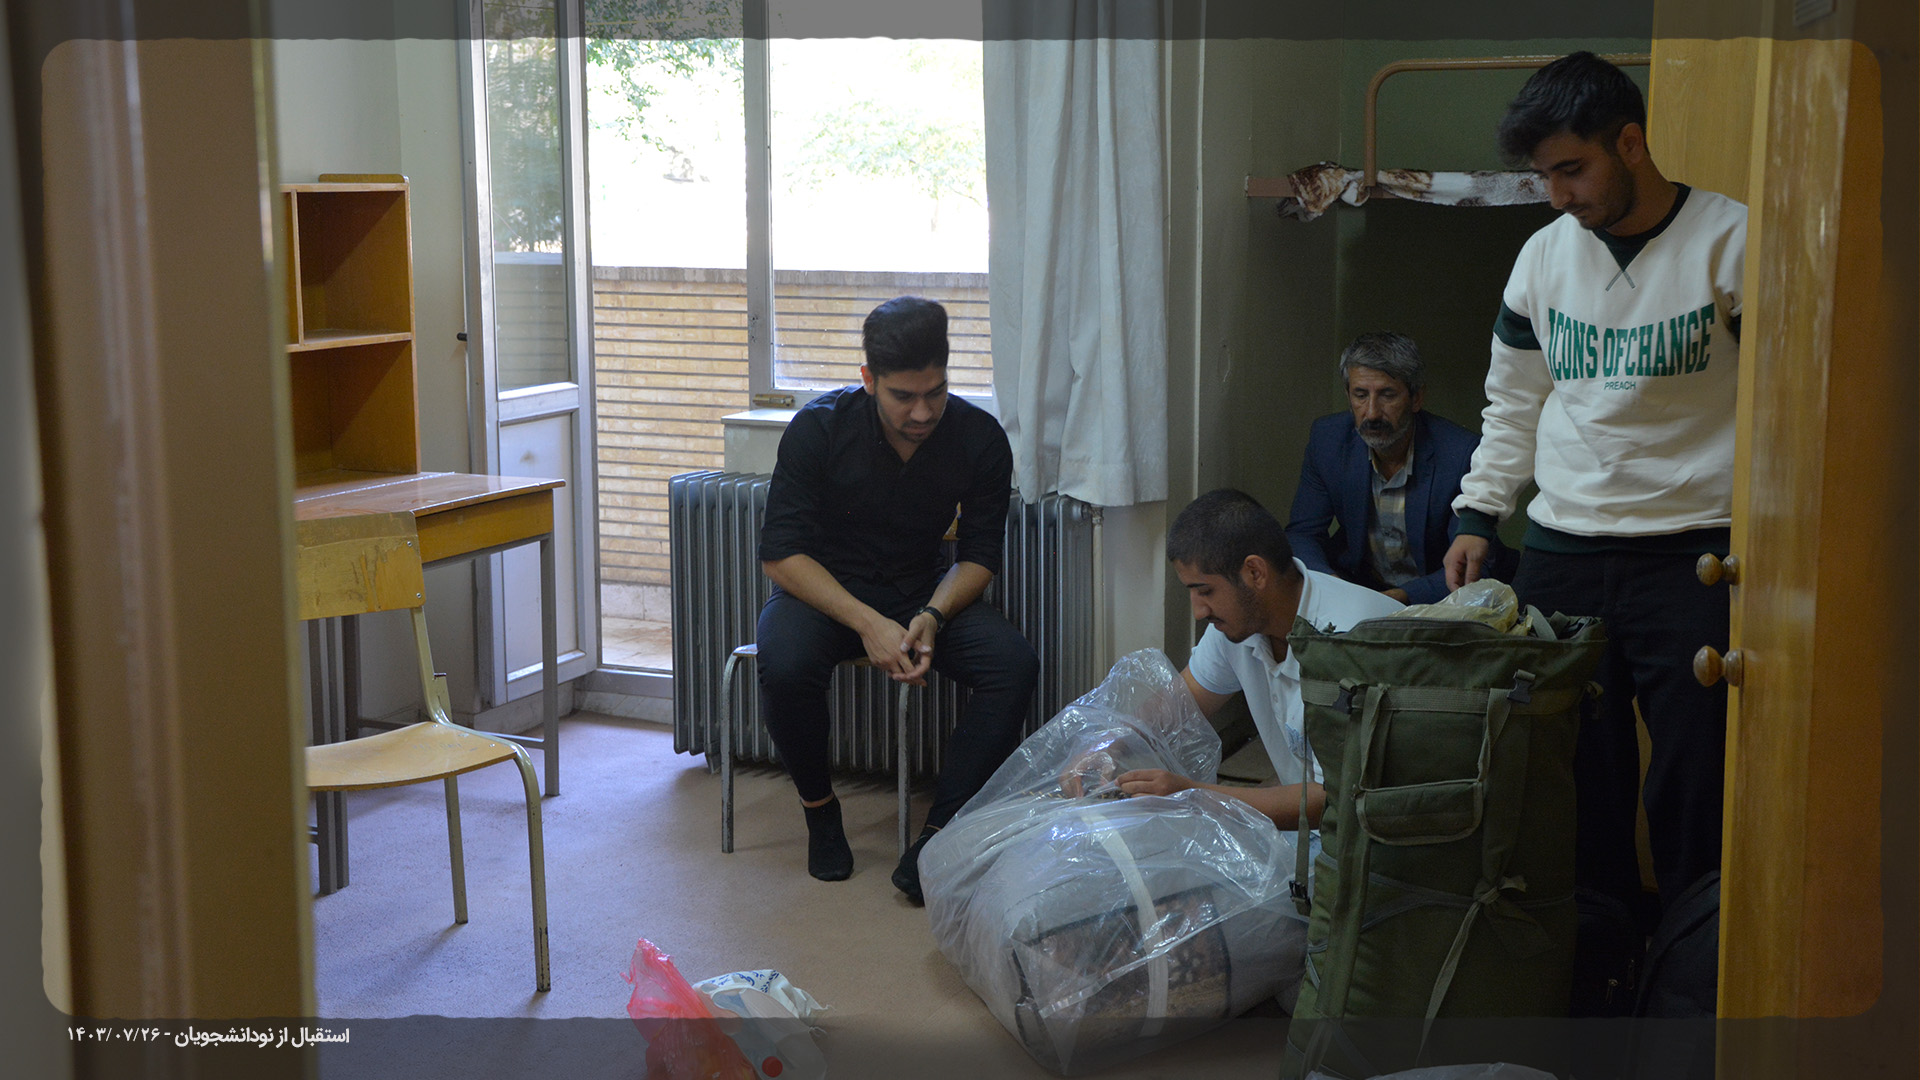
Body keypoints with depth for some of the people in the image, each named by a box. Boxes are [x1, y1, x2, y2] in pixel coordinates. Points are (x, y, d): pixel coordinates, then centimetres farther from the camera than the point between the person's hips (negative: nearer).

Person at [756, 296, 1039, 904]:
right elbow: (781, 553, -16)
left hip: (923, 592, 2)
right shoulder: (820, 427, -16)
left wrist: (932, 616, -24)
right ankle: (819, 809, -6)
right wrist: (867, 624, -29)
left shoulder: (980, 438, -11)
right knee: (784, 666, -35)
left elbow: (978, 556, -2)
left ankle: (938, 835, -20)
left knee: (1014, 664, -26)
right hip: (824, 590, -2)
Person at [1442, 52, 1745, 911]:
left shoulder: (1734, 242, -4)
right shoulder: (1544, 254, 11)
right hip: (1561, 553, 4)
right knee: (1574, 781, 5)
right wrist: (1476, 516, 13)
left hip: (1694, 554, -4)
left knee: (1694, 786, -3)